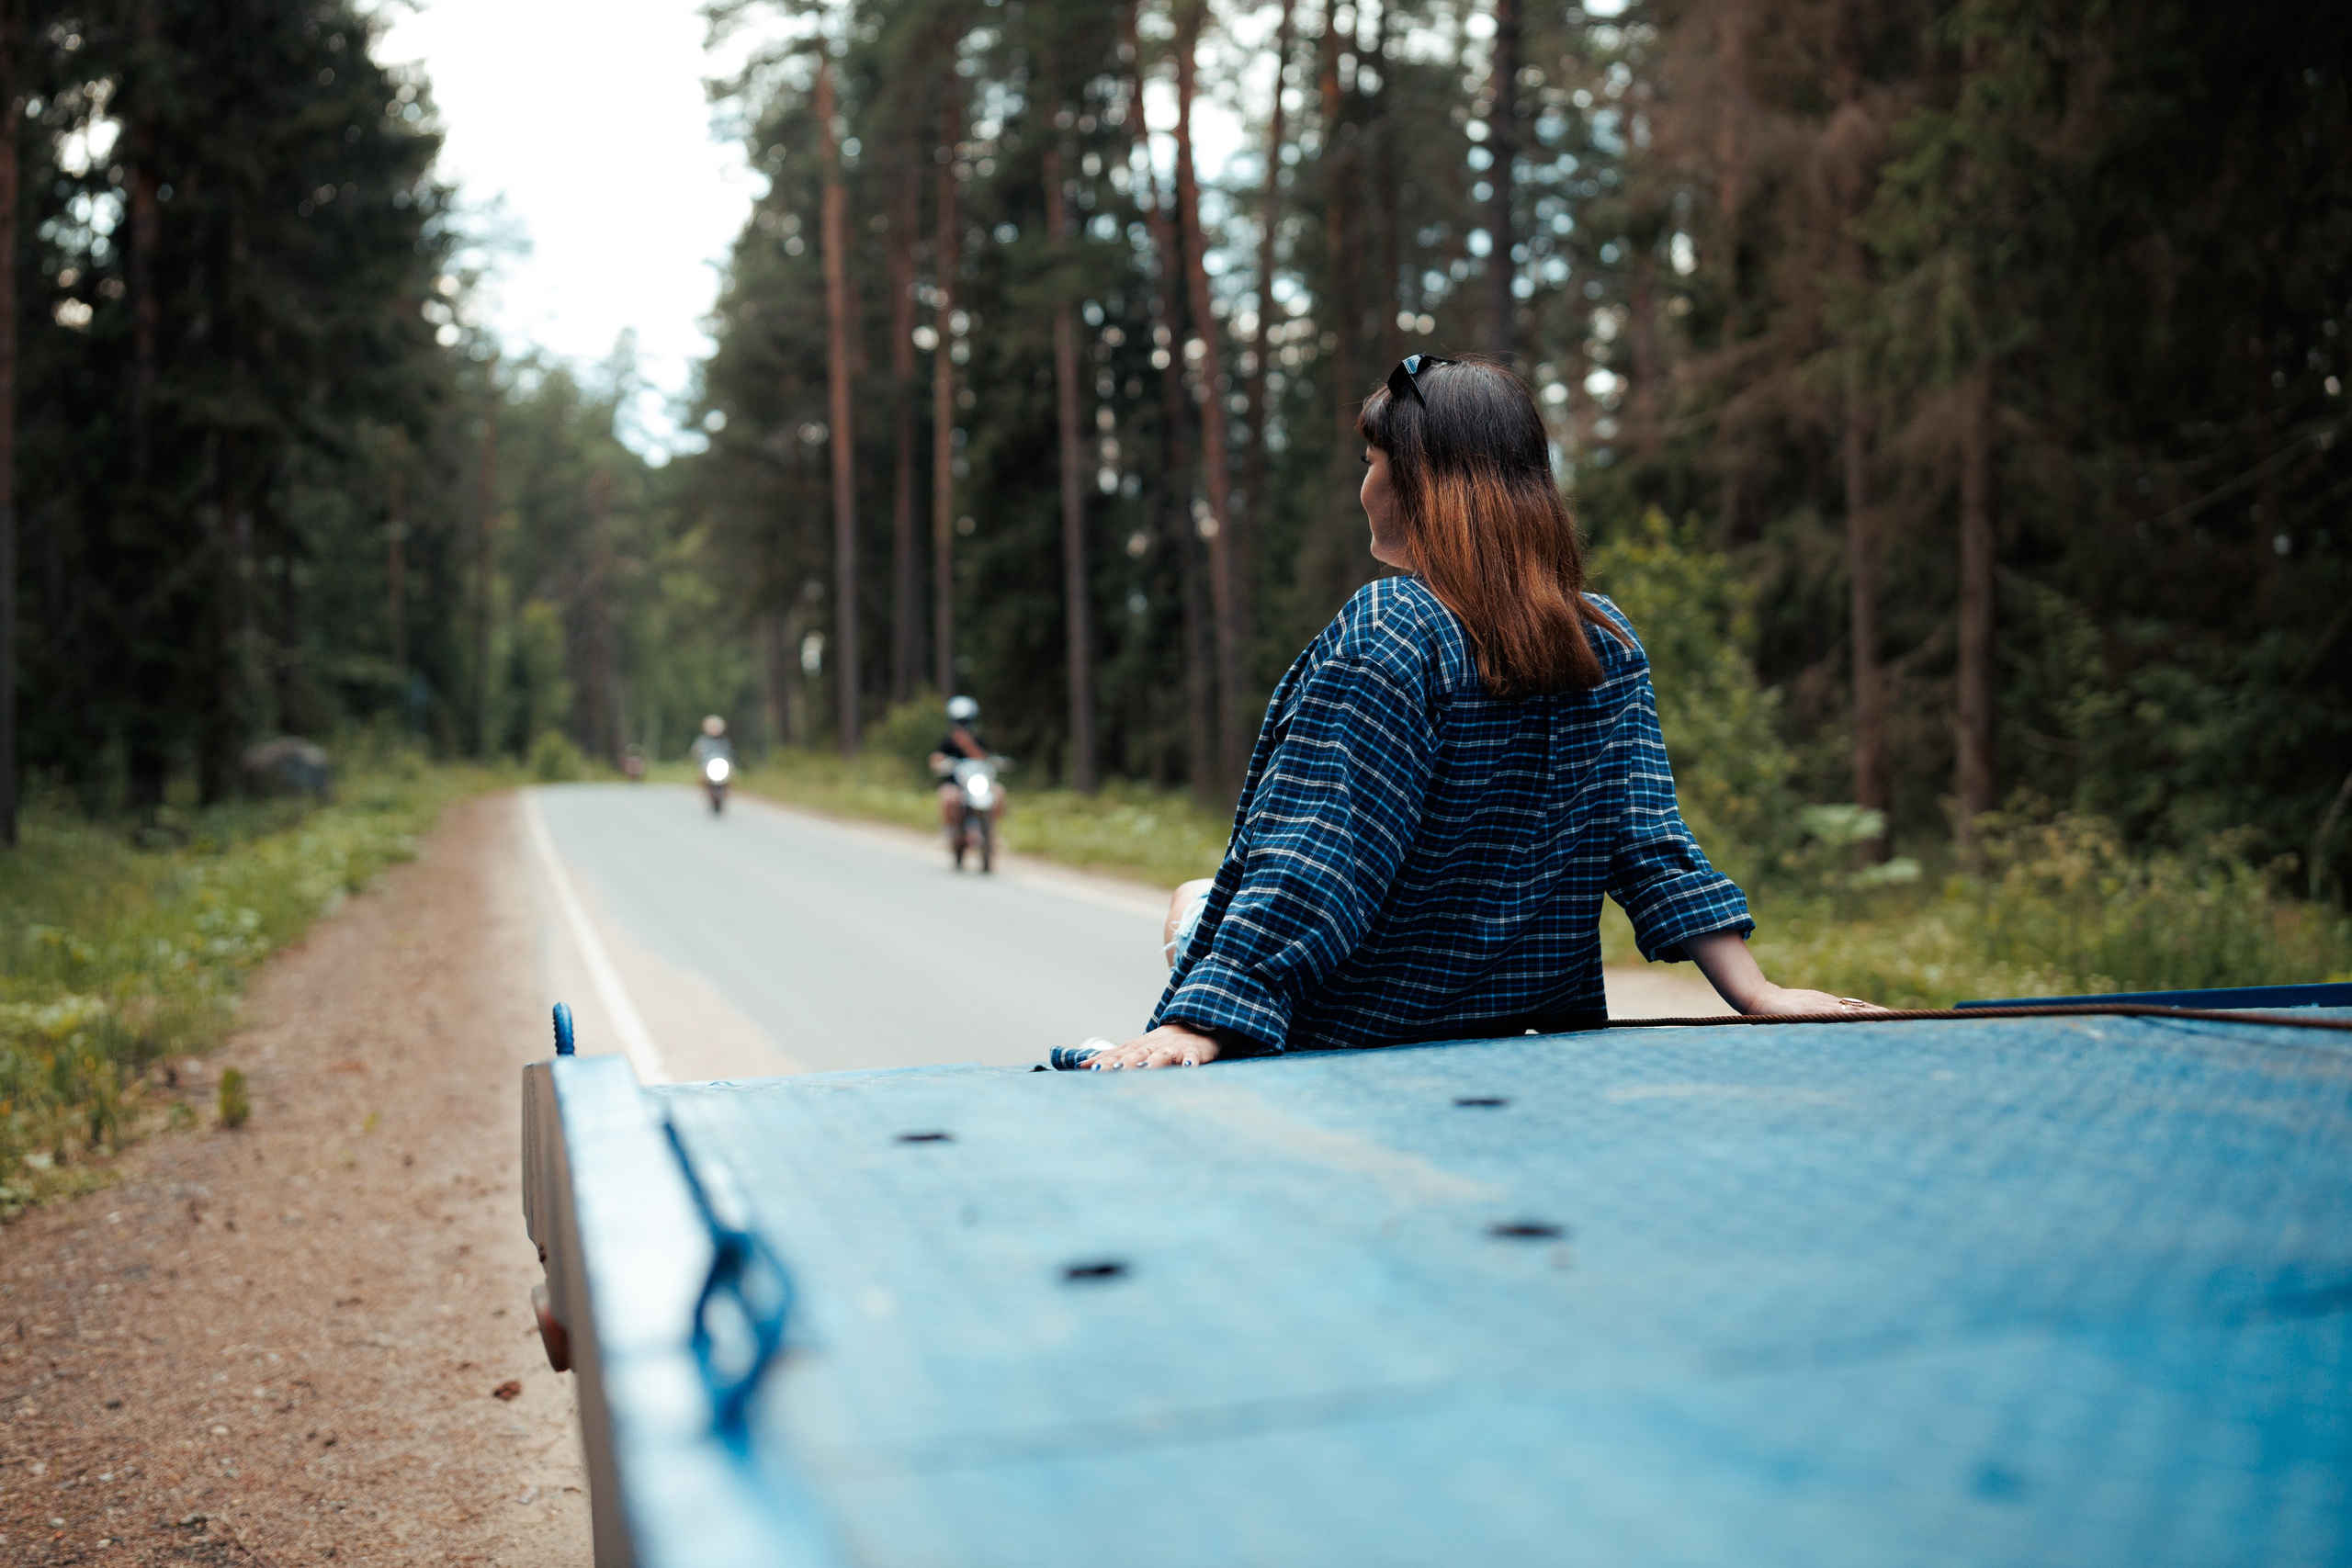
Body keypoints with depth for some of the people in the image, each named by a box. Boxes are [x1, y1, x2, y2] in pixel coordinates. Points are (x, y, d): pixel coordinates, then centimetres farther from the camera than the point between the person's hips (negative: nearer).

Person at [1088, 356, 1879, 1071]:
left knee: (1191, 901, 24)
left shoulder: (1389, 630, -21)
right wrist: (1755, 994, -2)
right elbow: (1651, 842, -6)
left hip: (1358, 1032, -7)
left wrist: (1201, 1023, -30)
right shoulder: (1609, 642, -1)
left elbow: (1318, 856, -28)